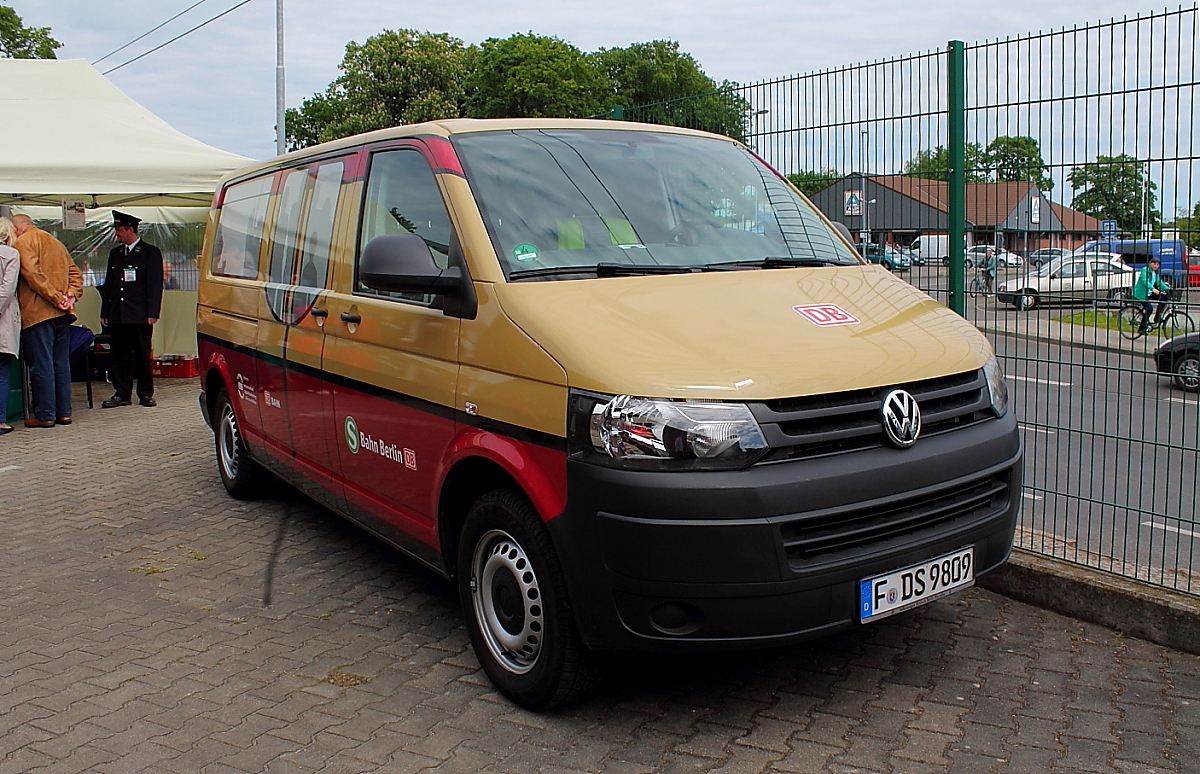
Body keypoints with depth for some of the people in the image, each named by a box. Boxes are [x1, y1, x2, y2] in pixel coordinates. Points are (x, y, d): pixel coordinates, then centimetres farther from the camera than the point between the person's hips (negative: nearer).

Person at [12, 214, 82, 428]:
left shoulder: (22, 242, -3)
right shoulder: (55, 243, 21)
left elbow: (32, 274, -16)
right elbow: (75, 273, 16)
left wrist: (56, 298, -15)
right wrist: (70, 296, 3)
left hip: (37, 313, -7)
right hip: (62, 314, 7)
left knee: (41, 365, -4)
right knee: (61, 364, 9)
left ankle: (44, 415, -2)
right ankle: (64, 412, 12)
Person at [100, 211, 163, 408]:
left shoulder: (151, 252, 1)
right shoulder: (115, 253, 18)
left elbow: (155, 285, -4)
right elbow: (108, 284, 17)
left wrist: (152, 313, -12)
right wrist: (104, 313, 10)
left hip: (140, 316, -5)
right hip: (117, 316, 5)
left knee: (142, 355, 1)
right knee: (119, 355, 5)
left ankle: (145, 393, 9)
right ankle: (122, 394, 11)